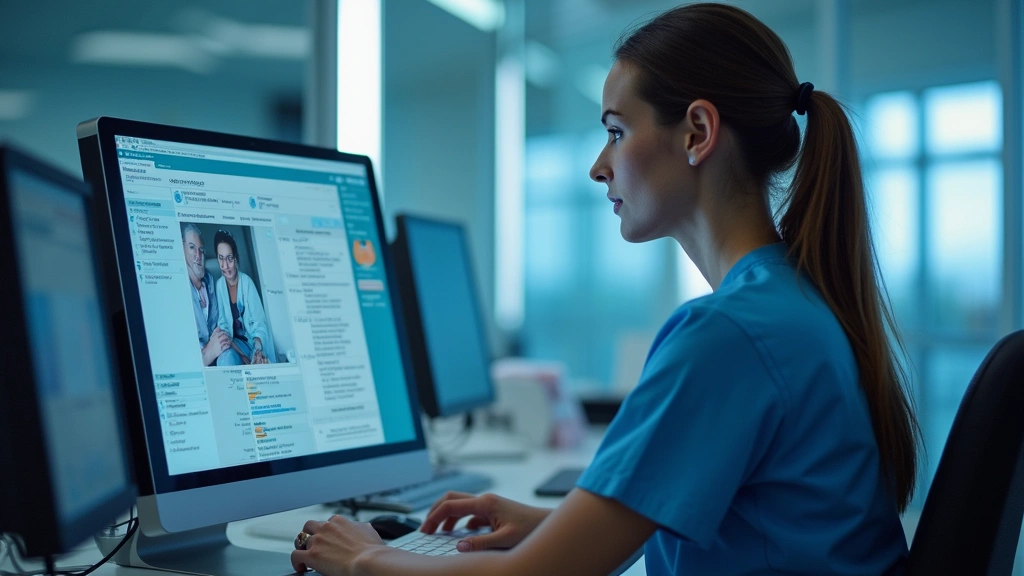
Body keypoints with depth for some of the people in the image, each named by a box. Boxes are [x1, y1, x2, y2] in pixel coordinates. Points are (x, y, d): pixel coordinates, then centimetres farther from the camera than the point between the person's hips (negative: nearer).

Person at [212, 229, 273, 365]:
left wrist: (258, 350, -31)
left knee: (260, 361, -33)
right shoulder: (219, 284, -3)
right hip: (236, 342, 2)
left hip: (255, 340, -2)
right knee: (225, 358, -31)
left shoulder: (247, 282, -8)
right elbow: (223, 326, -5)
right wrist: (242, 355, -20)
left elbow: (259, 323, -10)